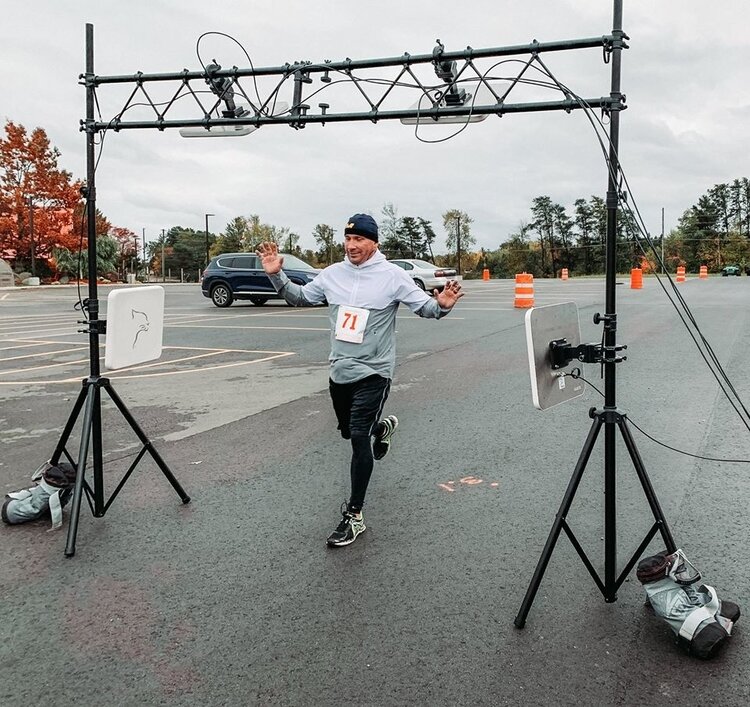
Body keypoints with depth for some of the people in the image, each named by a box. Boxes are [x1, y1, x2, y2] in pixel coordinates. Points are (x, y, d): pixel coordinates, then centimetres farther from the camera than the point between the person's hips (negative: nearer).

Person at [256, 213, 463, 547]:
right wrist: (277, 275, -1)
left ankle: (354, 516, -3)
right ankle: (381, 426, 58)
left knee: (359, 438, -13)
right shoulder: (332, 274, 4)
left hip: (373, 373, -6)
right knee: (348, 432, 22)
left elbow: (423, 306, -8)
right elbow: (300, 297, 14)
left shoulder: (393, 275, -9)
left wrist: (441, 305, -30)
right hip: (339, 371, 6)